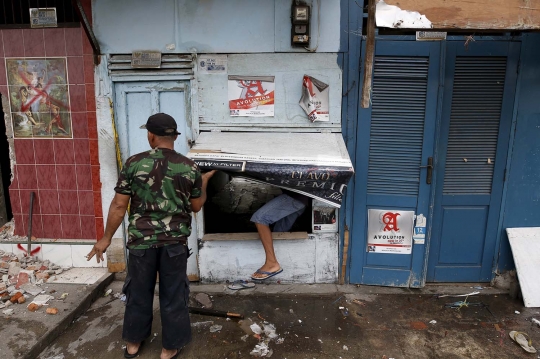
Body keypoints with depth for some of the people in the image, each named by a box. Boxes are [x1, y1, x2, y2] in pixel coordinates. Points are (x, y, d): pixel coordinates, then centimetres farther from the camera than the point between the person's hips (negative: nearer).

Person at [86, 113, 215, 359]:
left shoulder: (134, 163, -7)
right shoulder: (189, 167, -6)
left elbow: (119, 205, -6)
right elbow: (196, 206, 3)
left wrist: (106, 238, 6)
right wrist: (204, 182, 19)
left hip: (141, 240, 1)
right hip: (175, 242, 0)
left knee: (139, 292, 19)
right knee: (173, 294, 13)